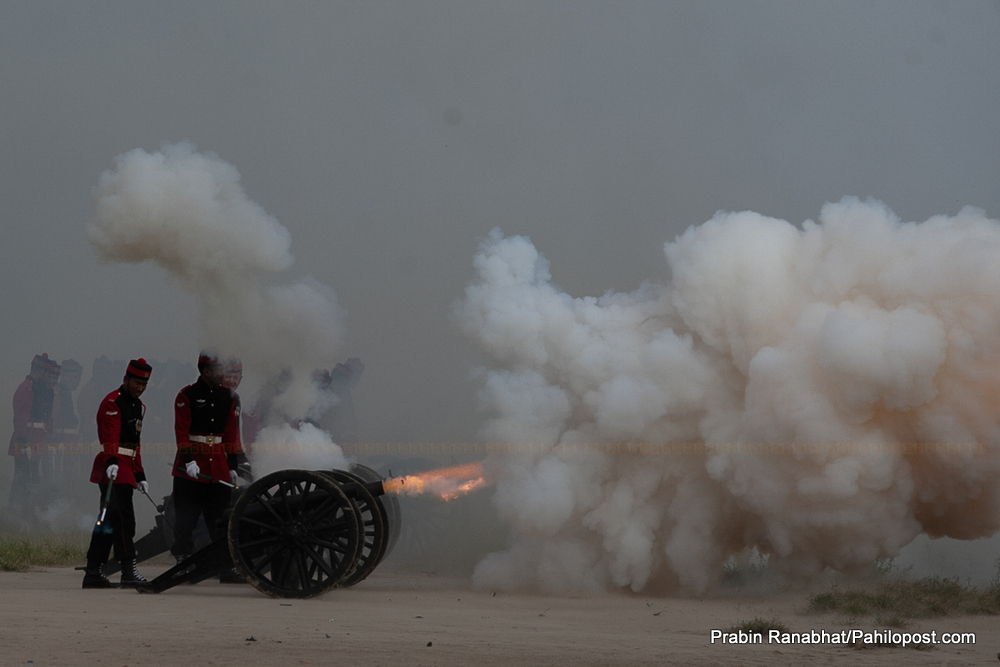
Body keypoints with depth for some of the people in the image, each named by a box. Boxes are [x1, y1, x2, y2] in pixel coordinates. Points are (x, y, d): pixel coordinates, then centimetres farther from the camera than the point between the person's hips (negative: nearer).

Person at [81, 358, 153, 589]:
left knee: (108, 522, 10)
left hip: (125, 469, 10)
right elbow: (111, 436, -24)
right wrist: (111, 462, -38)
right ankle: (129, 571, -15)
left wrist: (140, 475, 26)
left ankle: (93, 573, 13)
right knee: (124, 520, -13)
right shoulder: (113, 402, -9)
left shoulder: (138, 406, 21)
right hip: (114, 468, -10)